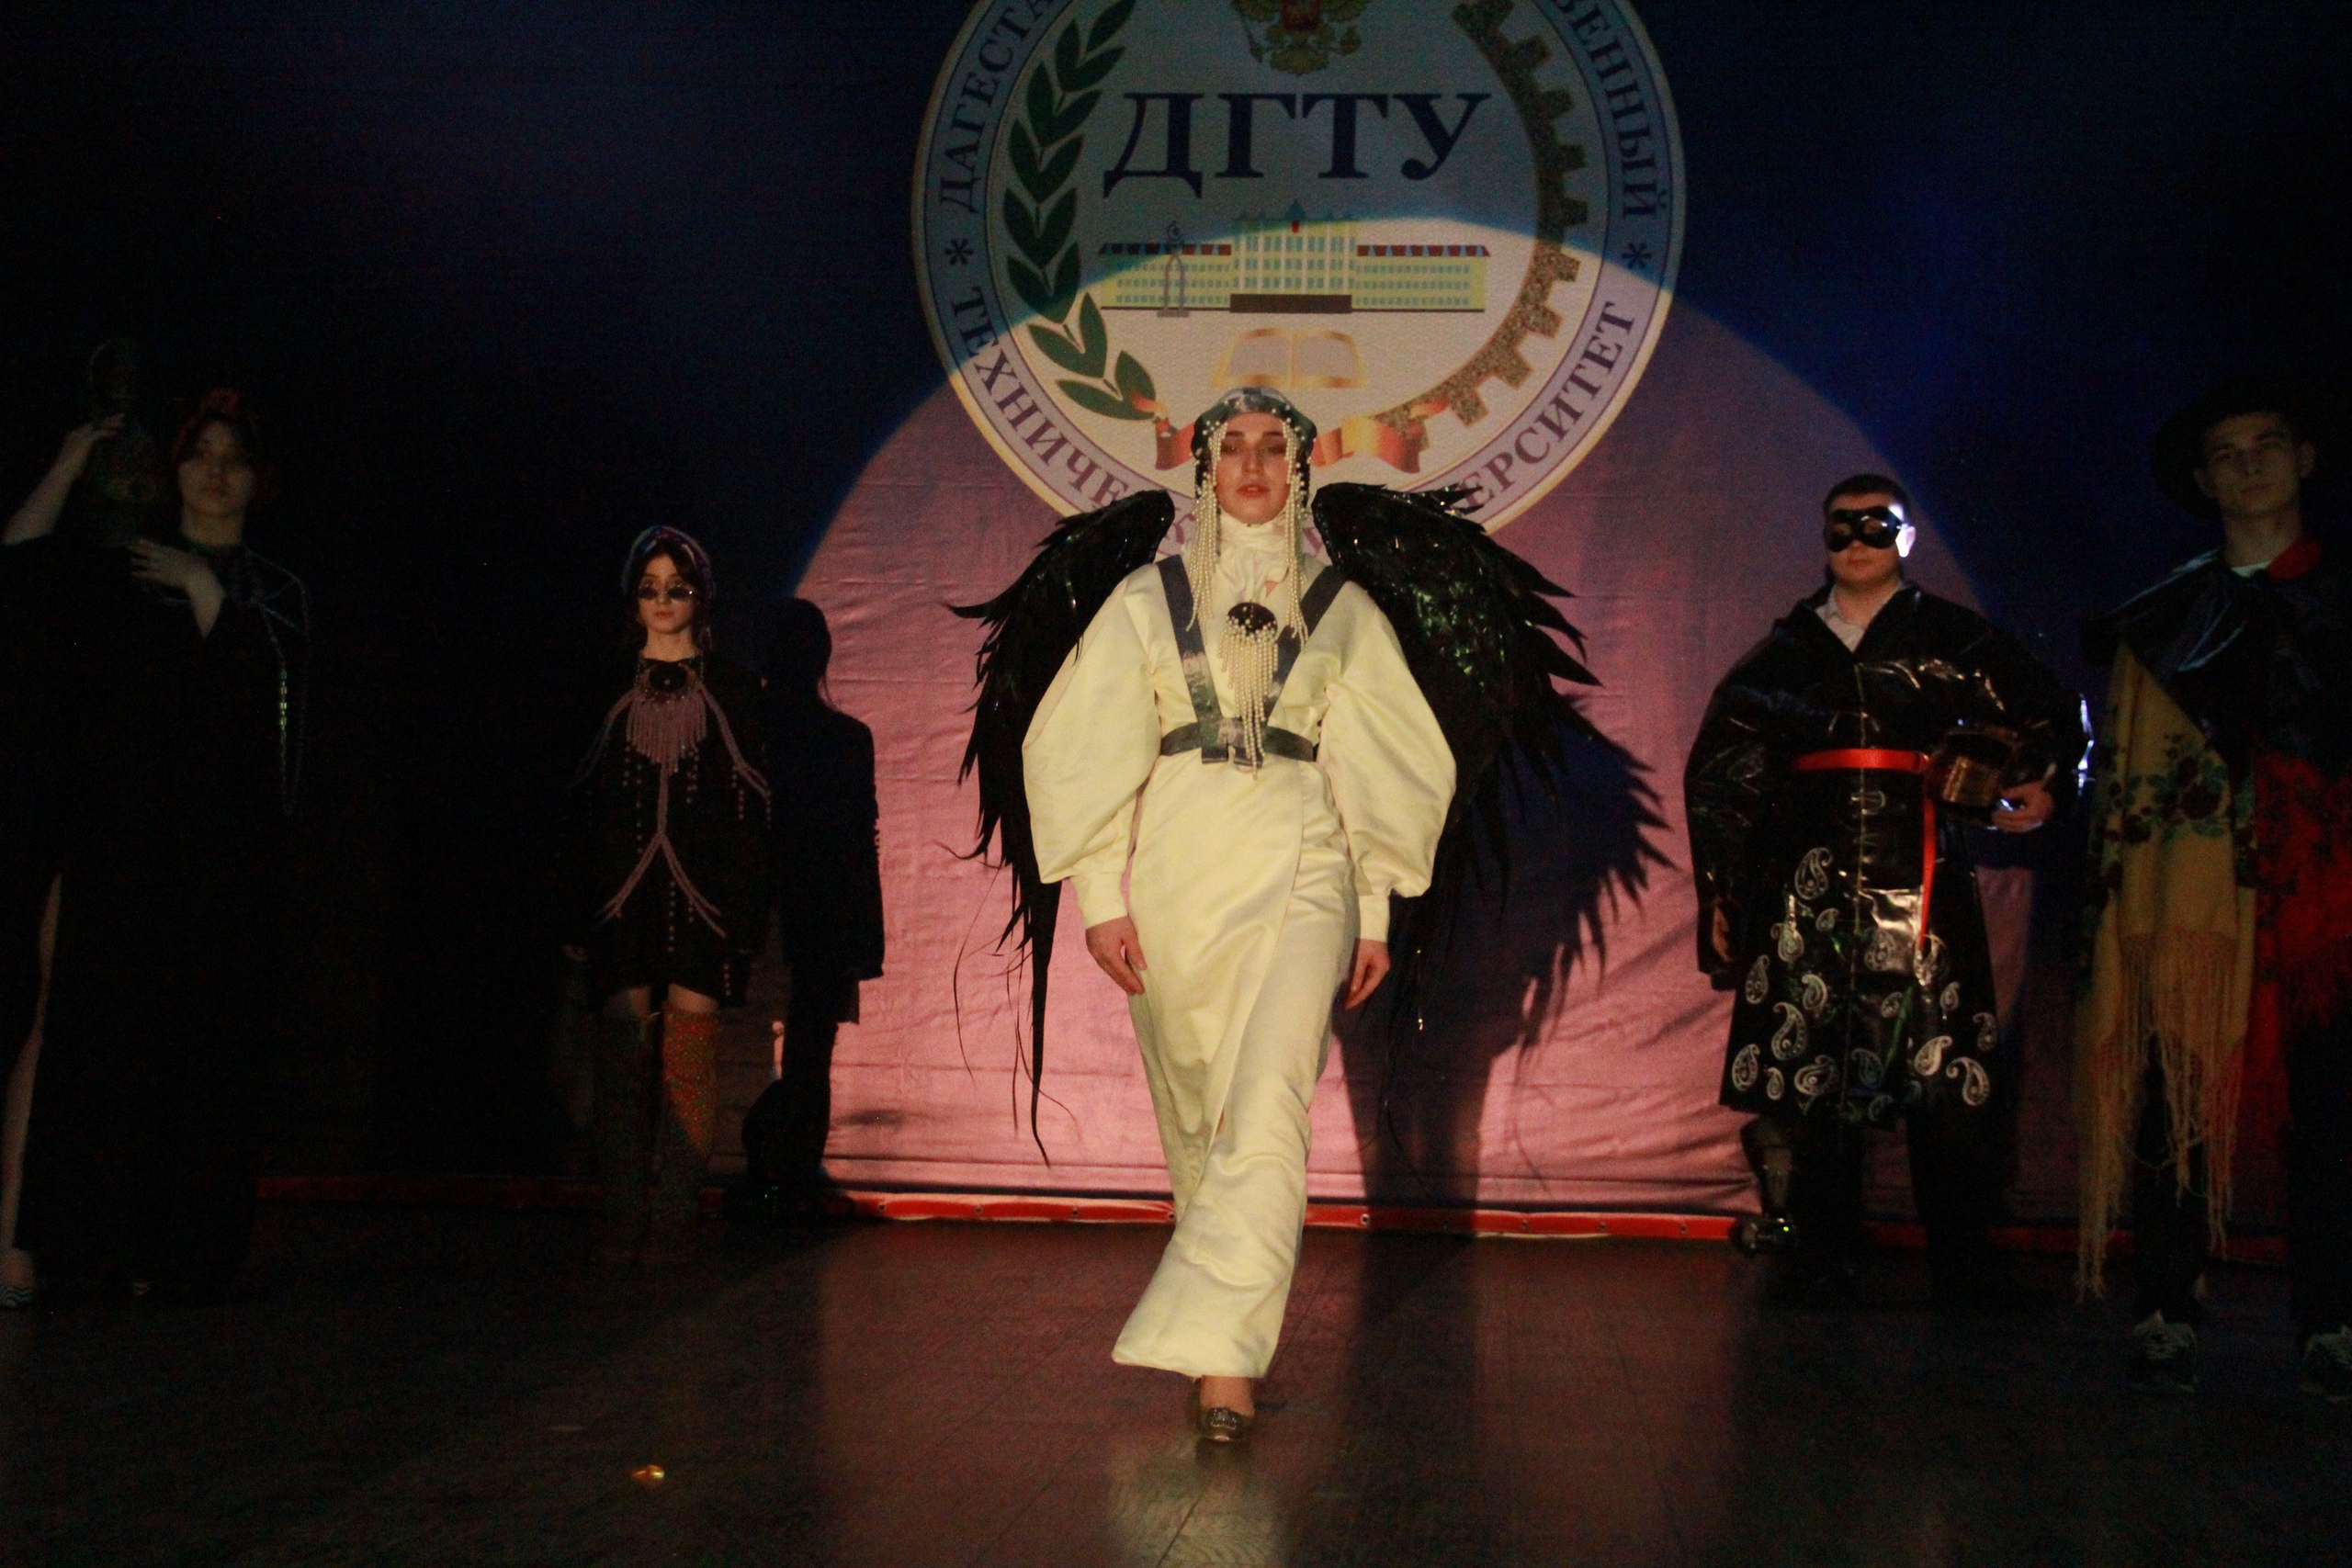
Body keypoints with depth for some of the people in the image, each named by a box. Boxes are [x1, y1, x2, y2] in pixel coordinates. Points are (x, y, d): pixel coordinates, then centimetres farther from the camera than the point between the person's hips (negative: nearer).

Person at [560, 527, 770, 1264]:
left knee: (688, 1056, -5)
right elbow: (581, 808, 11)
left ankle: (675, 1217, 1)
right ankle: (623, 1217, 1)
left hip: (703, 897, -1)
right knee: (624, 1051, -3)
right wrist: (579, 911, 5)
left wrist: (749, 911, -4)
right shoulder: (610, 692, 11)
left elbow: (754, 809, 3)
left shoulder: (732, 693, 7)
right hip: (623, 896, 2)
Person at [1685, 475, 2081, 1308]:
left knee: (1941, 1070, -6)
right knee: (1808, 1072, -3)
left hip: (1918, 877, -1)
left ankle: (1960, 1264, 3)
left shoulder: (1952, 637, 12)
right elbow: (1721, 772, 19)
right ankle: (1818, 1258, 6)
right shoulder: (1786, 649, 17)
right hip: (1808, 881, 1)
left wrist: (2039, 783, 0)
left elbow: (2049, 718, 17)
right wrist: (1720, 890, 14)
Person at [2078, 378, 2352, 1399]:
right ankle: (2165, 1322, 4)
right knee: (2176, 1113, -3)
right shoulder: (2164, 621, 14)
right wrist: (2112, 902, 3)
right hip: (2191, 905, 0)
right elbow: (2121, 776, 12)